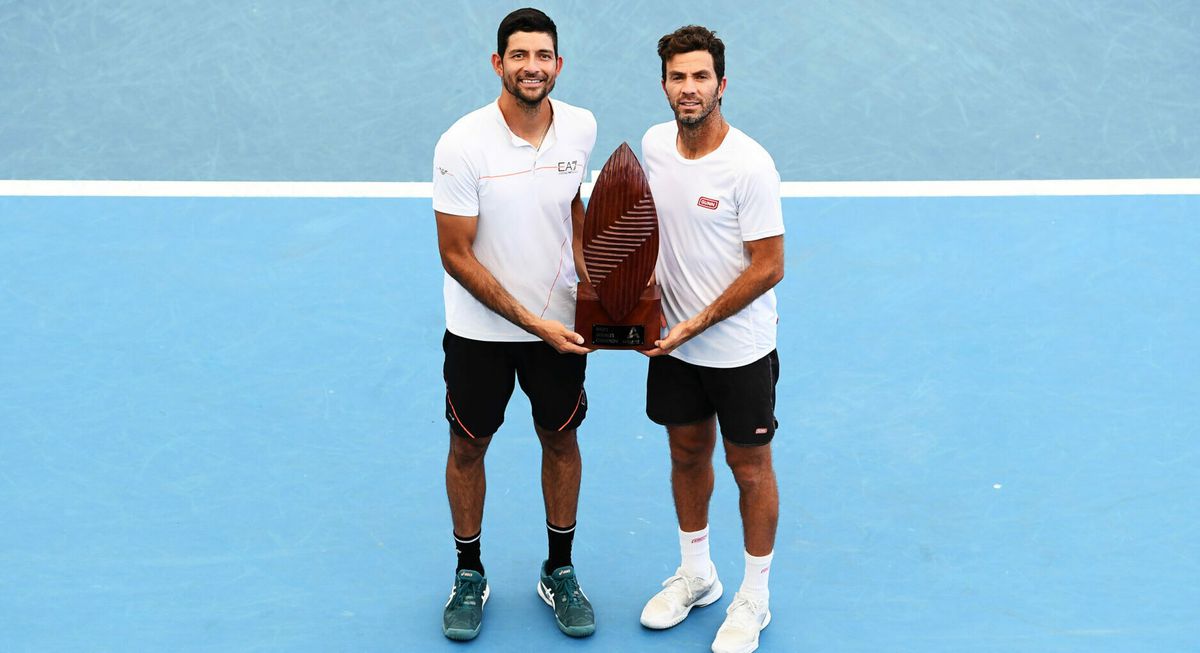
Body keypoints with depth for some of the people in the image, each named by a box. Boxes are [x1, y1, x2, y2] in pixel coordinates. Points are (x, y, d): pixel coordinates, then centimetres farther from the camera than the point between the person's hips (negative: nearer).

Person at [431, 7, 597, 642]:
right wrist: (531, 322, -19)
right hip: (479, 329, -3)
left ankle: (559, 572, 32)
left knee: (561, 439, 13)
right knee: (467, 446, 10)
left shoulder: (581, 129, -7)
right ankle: (470, 575, 31)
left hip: (560, 322, 3)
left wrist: (588, 277, 1)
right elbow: (456, 256, -16)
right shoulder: (462, 145, -20)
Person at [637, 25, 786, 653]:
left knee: (749, 468, 9)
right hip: (673, 343, 6)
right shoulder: (653, 144, -2)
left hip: (740, 351, -5)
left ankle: (754, 598, 26)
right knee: (686, 454, 19)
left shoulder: (749, 165, -21)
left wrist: (694, 325, -19)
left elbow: (768, 267, -20)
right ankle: (696, 574, 40)